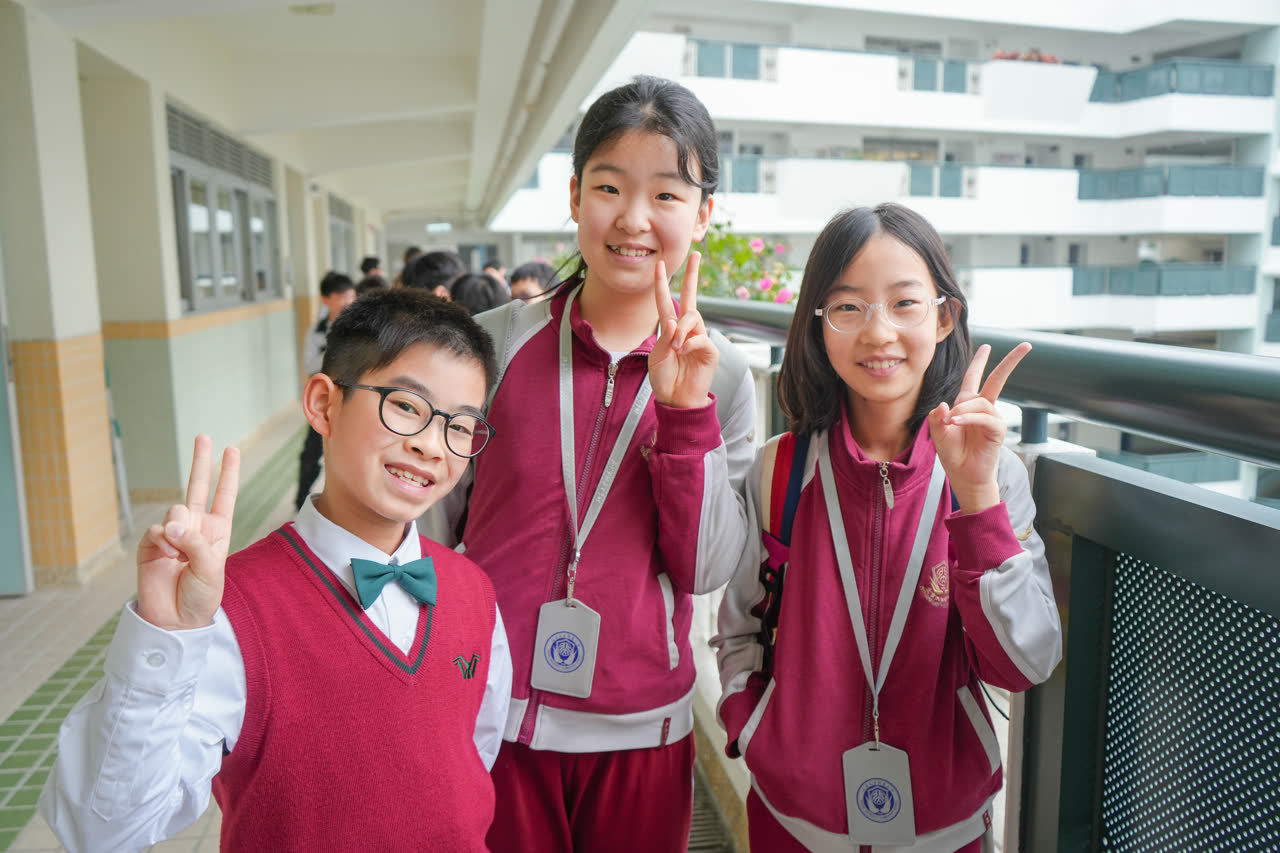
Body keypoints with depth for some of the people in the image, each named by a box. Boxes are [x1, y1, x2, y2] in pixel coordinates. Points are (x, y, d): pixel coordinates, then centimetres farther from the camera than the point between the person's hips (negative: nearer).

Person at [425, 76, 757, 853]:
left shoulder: (720, 376, -4)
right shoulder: (498, 343, -6)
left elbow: (707, 569, -8)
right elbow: (433, 519, 5)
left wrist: (685, 412, -19)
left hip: (640, 732, 1)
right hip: (491, 719, 0)